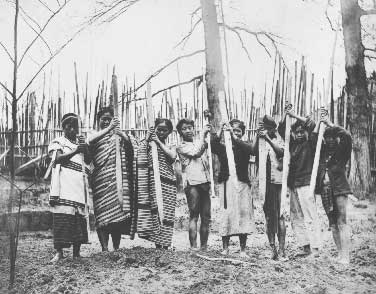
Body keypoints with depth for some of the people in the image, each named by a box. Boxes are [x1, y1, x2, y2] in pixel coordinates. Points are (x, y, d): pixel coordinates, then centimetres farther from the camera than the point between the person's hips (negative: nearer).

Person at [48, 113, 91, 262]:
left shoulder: (80, 142, 23)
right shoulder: (57, 142, 10)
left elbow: (88, 161, 14)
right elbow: (57, 158, -7)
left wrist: (85, 148, -4)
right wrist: (76, 151, -16)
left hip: (79, 183, 4)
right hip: (63, 184, -4)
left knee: (79, 216, -2)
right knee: (62, 217, -12)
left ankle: (76, 252, 2)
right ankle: (59, 252, -10)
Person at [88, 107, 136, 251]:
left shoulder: (118, 136, 16)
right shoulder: (95, 136, 12)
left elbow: (129, 145, -2)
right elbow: (90, 141, -12)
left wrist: (119, 131, -19)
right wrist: (109, 129, -18)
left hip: (117, 179, 2)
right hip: (101, 179, -1)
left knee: (118, 213, -2)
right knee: (102, 214, -8)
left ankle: (116, 249, 2)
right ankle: (104, 249, -7)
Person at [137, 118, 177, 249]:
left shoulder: (170, 147, 14)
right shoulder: (149, 145, 9)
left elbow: (173, 156, -9)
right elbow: (140, 158, -7)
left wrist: (159, 142, -5)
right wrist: (147, 140, -6)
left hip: (168, 183, 1)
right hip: (154, 182, -1)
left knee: (167, 214, -2)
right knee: (155, 213, -6)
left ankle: (165, 246, 2)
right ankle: (157, 245, -2)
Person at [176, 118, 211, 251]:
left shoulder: (200, 143, 20)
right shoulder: (181, 147, 4)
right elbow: (196, 152, -10)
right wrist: (202, 134, -3)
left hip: (204, 182, 5)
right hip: (192, 183, -5)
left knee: (206, 216, 4)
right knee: (194, 215, -9)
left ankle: (204, 247, 11)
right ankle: (193, 247, -9)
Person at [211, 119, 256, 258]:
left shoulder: (244, 146, 8)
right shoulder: (222, 147, 9)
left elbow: (252, 149, -15)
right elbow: (211, 147, -10)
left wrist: (234, 138, -24)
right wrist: (220, 134, -23)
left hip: (242, 184, 0)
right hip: (226, 183, 0)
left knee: (243, 215, 1)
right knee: (226, 215, -1)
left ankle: (243, 250, 8)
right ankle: (225, 249, 5)